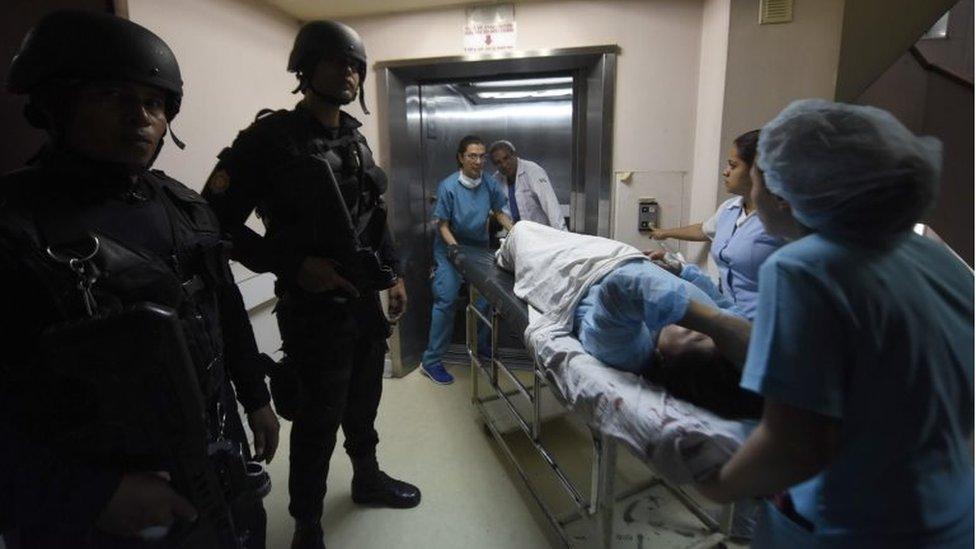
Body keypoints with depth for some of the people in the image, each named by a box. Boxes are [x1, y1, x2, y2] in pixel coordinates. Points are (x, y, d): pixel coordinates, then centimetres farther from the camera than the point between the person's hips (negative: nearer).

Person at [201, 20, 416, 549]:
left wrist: (393, 275, 12)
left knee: (363, 402, 22)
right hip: (314, 307, -6)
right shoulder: (269, 138, -12)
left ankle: (368, 479, 46)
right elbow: (217, 221, -13)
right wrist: (293, 265, -20)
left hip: (365, 299, 7)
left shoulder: (355, 140, 9)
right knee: (318, 420, 6)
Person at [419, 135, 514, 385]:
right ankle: (431, 361, 2)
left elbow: (499, 213, 7)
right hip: (450, 248, -4)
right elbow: (442, 224, -13)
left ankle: (481, 346, 29)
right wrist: (454, 247, -26)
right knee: (446, 301, -7)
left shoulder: (490, 184, -7)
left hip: (479, 247, 4)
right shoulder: (448, 186, -18)